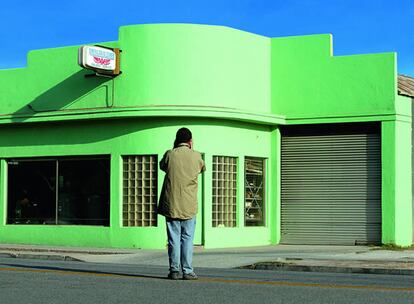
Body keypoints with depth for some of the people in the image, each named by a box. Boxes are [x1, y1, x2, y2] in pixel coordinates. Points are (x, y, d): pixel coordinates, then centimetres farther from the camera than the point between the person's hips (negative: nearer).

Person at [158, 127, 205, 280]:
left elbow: (162, 166, 19)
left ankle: (174, 270, 4)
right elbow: (203, 167, 19)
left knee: (174, 239, 4)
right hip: (189, 205, 0)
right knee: (187, 239, 5)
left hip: (171, 204, 0)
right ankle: (187, 271, 3)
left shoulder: (170, 154, -3)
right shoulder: (196, 156, -3)